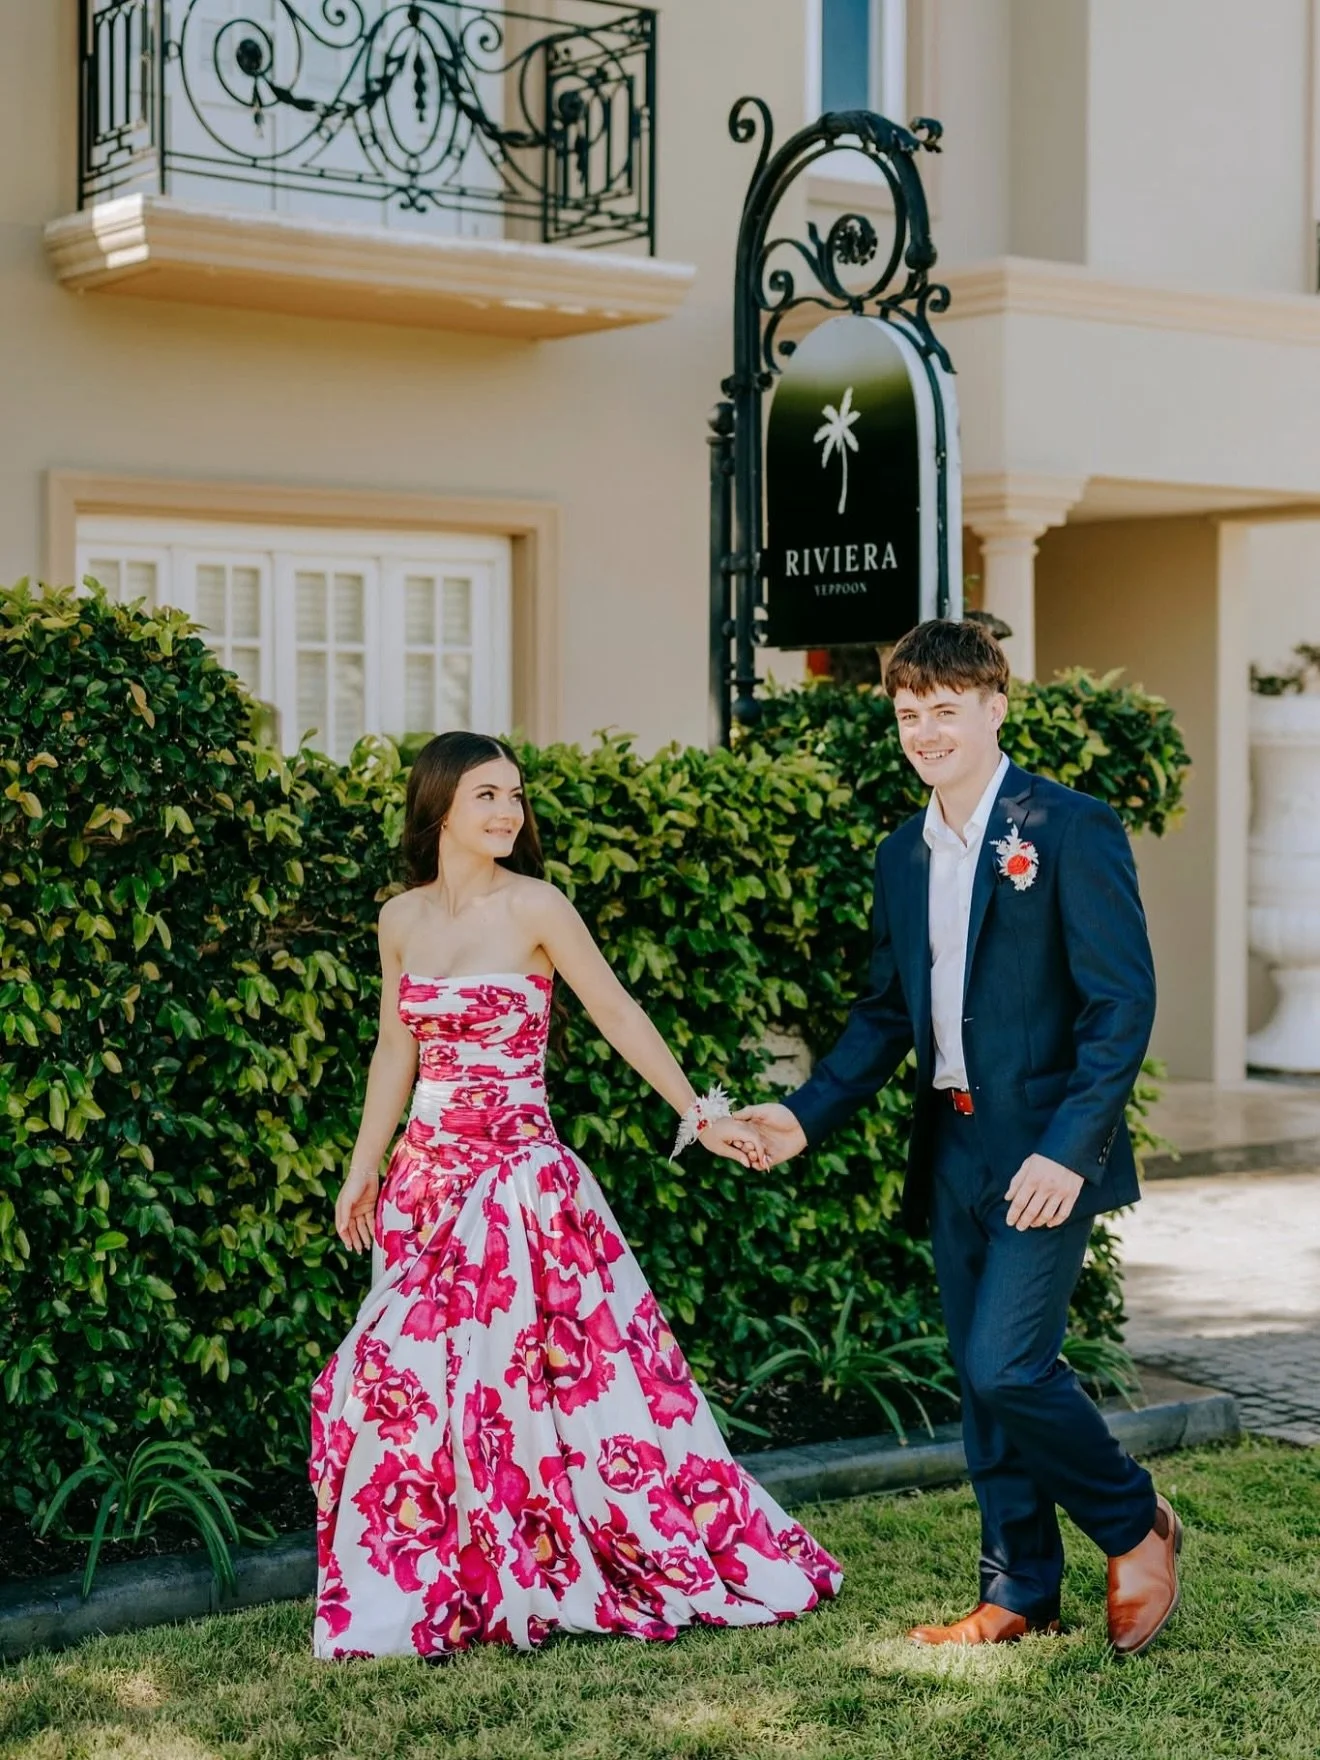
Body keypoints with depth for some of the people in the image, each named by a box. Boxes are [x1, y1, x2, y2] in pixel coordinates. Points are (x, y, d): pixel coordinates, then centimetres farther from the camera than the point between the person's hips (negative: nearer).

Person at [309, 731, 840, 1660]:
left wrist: (697, 1113, -10)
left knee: (519, 1369, -4)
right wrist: (363, 1168, 16)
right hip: (429, 1173, 5)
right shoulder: (401, 919, 7)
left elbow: (618, 1014, -7)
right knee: (407, 1375, 4)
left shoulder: (534, 906, -7)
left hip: (520, 1174, -4)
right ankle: (427, 1587, 20)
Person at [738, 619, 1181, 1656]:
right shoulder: (903, 856, 13)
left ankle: (1136, 1528, 10)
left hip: (1045, 1151, -7)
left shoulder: (1070, 829, -9)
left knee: (1007, 1366, -14)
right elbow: (887, 1013, 18)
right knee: (985, 1384, 11)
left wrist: (1070, 1148, -21)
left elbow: (1123, 1000, -13)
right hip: (953, 1155, 7)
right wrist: (807, 1117, 4)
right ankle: (1021, 1597, 22)